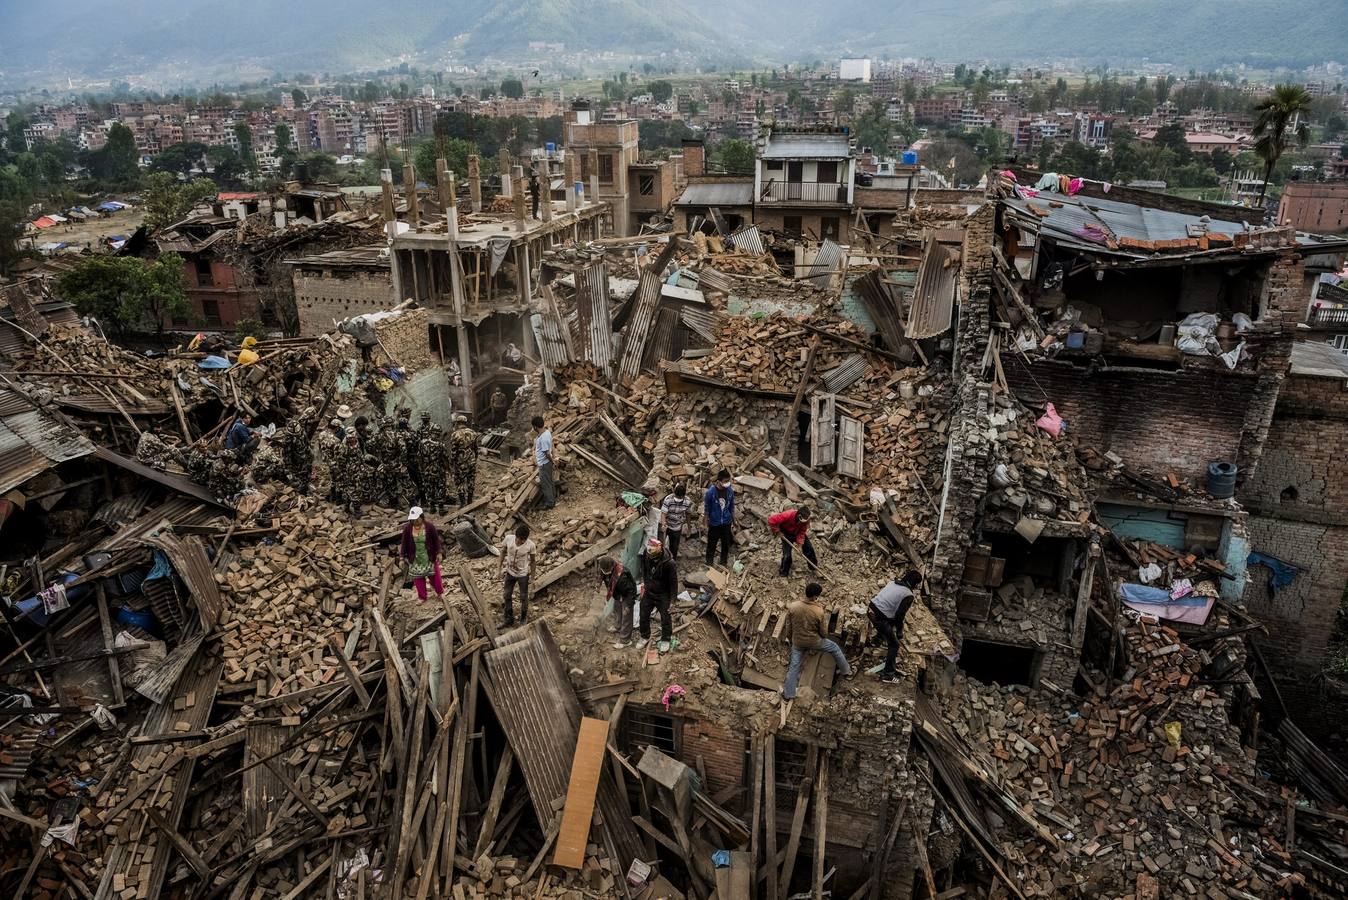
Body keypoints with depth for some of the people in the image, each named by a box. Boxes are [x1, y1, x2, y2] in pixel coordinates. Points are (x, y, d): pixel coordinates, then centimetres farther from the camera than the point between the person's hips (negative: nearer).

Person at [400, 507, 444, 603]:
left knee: (434, 575, 12)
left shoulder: (430, 526, -16)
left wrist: (438, 553, -3)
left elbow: (436, 540, -6)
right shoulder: (407, 528, -12)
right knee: (417, 577, 10)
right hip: (415, 558, 1)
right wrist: (404, 556, 2)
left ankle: (440, 592, 35)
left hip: (429, 557, -1)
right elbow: (404, 543, -2)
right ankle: (422, 597, 27)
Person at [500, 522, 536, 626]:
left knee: (523, 598, 14)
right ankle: (509, 618, 39)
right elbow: (503, 552, -4)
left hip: (523, 574, -3)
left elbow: (532, 561, -11)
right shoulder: (508, 538, -23)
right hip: (510, 572, 3)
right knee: (506, 596, 17)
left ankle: (523, 618, 40)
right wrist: (500, 568, 1)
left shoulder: (531, 545, -27)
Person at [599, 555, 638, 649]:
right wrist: (607, 592, 16)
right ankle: (617, 627, 58)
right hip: (617, 594, 8)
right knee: (616, 610, 31)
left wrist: (629, 605, -22)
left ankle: (625, 640, 21)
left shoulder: (622, 576, -43)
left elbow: (630, 590, -30)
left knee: (626, 617, 6)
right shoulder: (604, 569, -21)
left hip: (626, 596, -8)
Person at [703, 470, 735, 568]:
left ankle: (723, 563, 40)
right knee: (712, 544, 14)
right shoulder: (710, 492, -24)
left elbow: (732, 506, 3)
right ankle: (709, 563, 35)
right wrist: (706, 525, -8)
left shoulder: (730, 490, -12)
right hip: (714, 523, -3)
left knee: (726, 543, 19)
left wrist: (734, 520, 10)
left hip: (726, 522, 3)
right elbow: (706, 509, -13)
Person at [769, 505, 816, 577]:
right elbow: (771, 520, -37)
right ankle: (783, 572, 15)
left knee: (809, 547, 6)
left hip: (798, 532, 4)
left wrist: (799, 544, -26)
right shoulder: (788, 515, -40)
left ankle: (814, 565, 30)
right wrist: (777, 532, -27)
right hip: (786, 534, -4)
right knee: (787, 554, -8)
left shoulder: (805, 519, -26)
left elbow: (802, 532, -16)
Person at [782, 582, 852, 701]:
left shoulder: (792, 607, -20)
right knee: (835, 648, 26)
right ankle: (846, 672, 42)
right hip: (815, 642, -2)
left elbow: (788, 627, -5)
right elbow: (824, 633, -14)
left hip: (798, 642, 2)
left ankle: (788, 694, 27)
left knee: (794, 666, 17)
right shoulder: (820, 612, -27)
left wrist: (790, 639, 12)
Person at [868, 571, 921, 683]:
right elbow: (900, 615, -13)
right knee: (894, 645, 5)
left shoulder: (893, 582, 9)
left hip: (871, 609, 8)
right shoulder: (908, 595, -11)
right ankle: (888, 674, 7)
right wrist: (899, 633, 2)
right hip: (879, 617, -8)